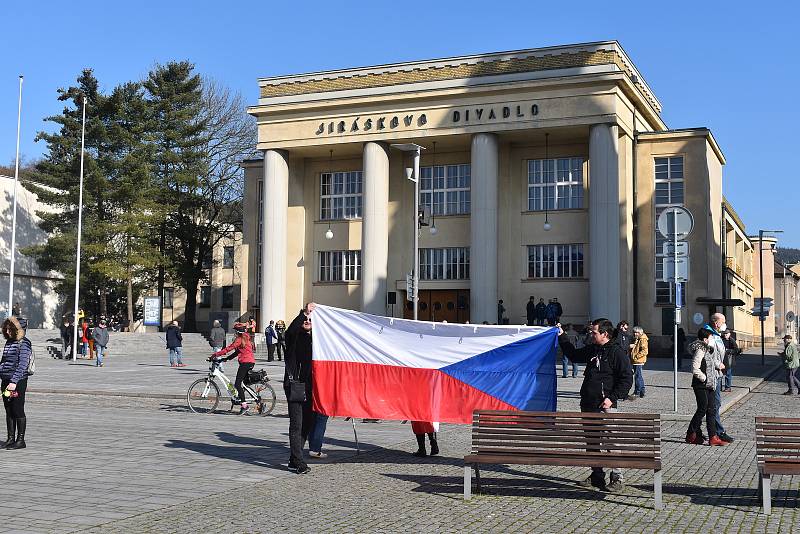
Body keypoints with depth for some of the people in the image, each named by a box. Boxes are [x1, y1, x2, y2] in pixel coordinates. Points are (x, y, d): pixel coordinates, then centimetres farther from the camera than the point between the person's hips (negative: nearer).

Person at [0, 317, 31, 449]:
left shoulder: (24, 343, -9)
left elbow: (22, 364, -16)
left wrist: (14, 381, -21)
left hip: (18, 381, -8)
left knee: (18, 411, -3)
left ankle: (21, 440, 3)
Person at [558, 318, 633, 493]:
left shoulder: (617, 352, -8)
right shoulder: (591, 350, 13)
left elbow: (627, 379, -10)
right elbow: (574, 354, 33)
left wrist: (612, 398, -16)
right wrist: (562, 336, 31)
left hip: (606, 406, -8)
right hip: (588, 405, 8)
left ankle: (617, 478, -1)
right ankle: (596, 475, 23)